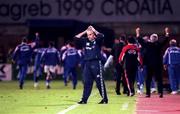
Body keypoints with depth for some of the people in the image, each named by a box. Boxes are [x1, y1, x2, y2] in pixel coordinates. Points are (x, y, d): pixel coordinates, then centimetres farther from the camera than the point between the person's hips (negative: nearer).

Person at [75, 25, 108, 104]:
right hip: (87, 64, 5)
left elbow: (101, 36, -20)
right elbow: (76, 38, 8)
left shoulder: (97, 41, 0)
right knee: (87, 83, 7)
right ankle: (84, 99, 10)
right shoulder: (85, 41, 12)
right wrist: (84, 32, 5)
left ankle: (105, 99, 2)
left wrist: (93, 30, -8)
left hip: (96, 63, -5)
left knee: (99, 82, -3)